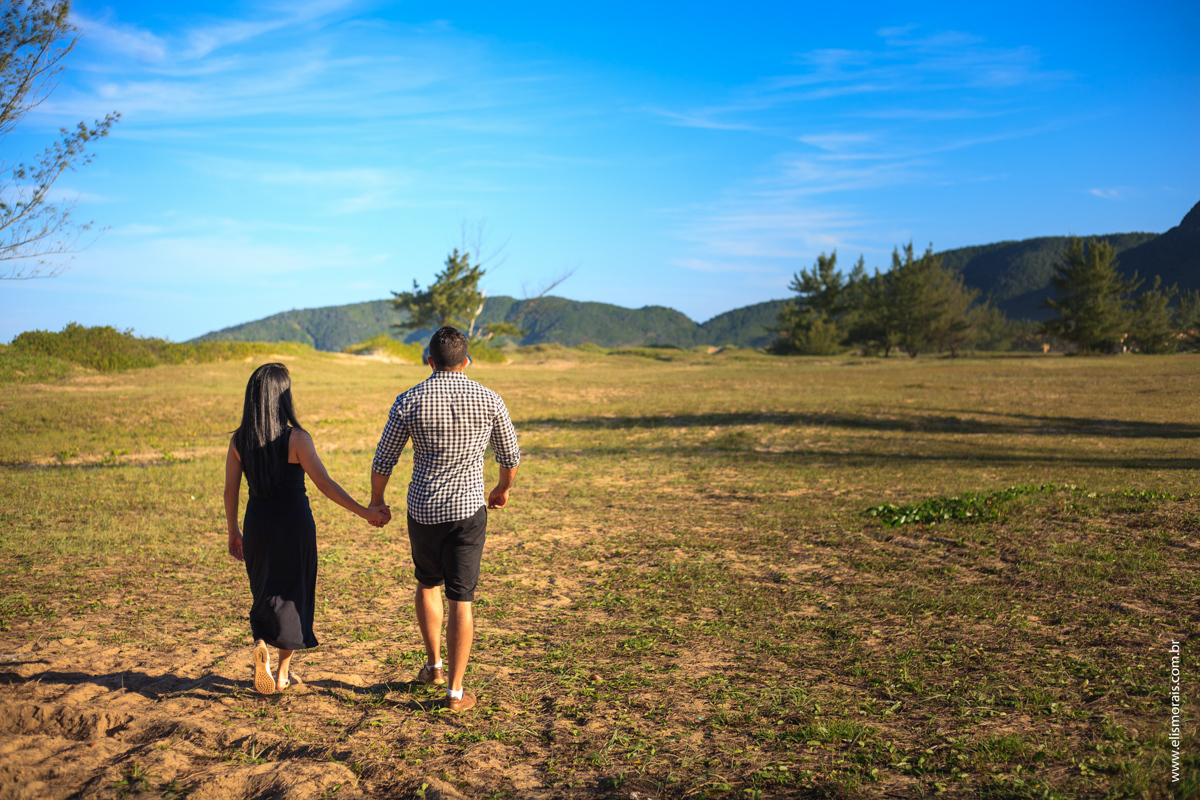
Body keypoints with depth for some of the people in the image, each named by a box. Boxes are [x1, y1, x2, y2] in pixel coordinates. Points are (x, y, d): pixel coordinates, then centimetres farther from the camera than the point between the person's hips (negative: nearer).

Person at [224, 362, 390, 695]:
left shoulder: (239, 440, -2)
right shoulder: (296, 438, -14)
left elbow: (230, 491, 4)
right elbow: (325, 484, -19)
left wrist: (233, 532, 16)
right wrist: (364, 512, -15)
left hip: (257, 523, 3)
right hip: (293, 522, -3)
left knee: (265, 592, 21)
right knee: (292, 594, 13)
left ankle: (261, 644, -7)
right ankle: (283, 673, 19)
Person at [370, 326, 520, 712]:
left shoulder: (409, 401, -5)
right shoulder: (489, 400, -3)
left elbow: (383, 460, 0)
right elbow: (510, 455, 9)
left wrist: (376, 500, 17)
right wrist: (503, 489, 27)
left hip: (423, 511, 1)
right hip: (468, 510, -1)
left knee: (427, 583, 26)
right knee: (461, 600, 4)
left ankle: (433, 664, 33)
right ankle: (455, 691, 8)